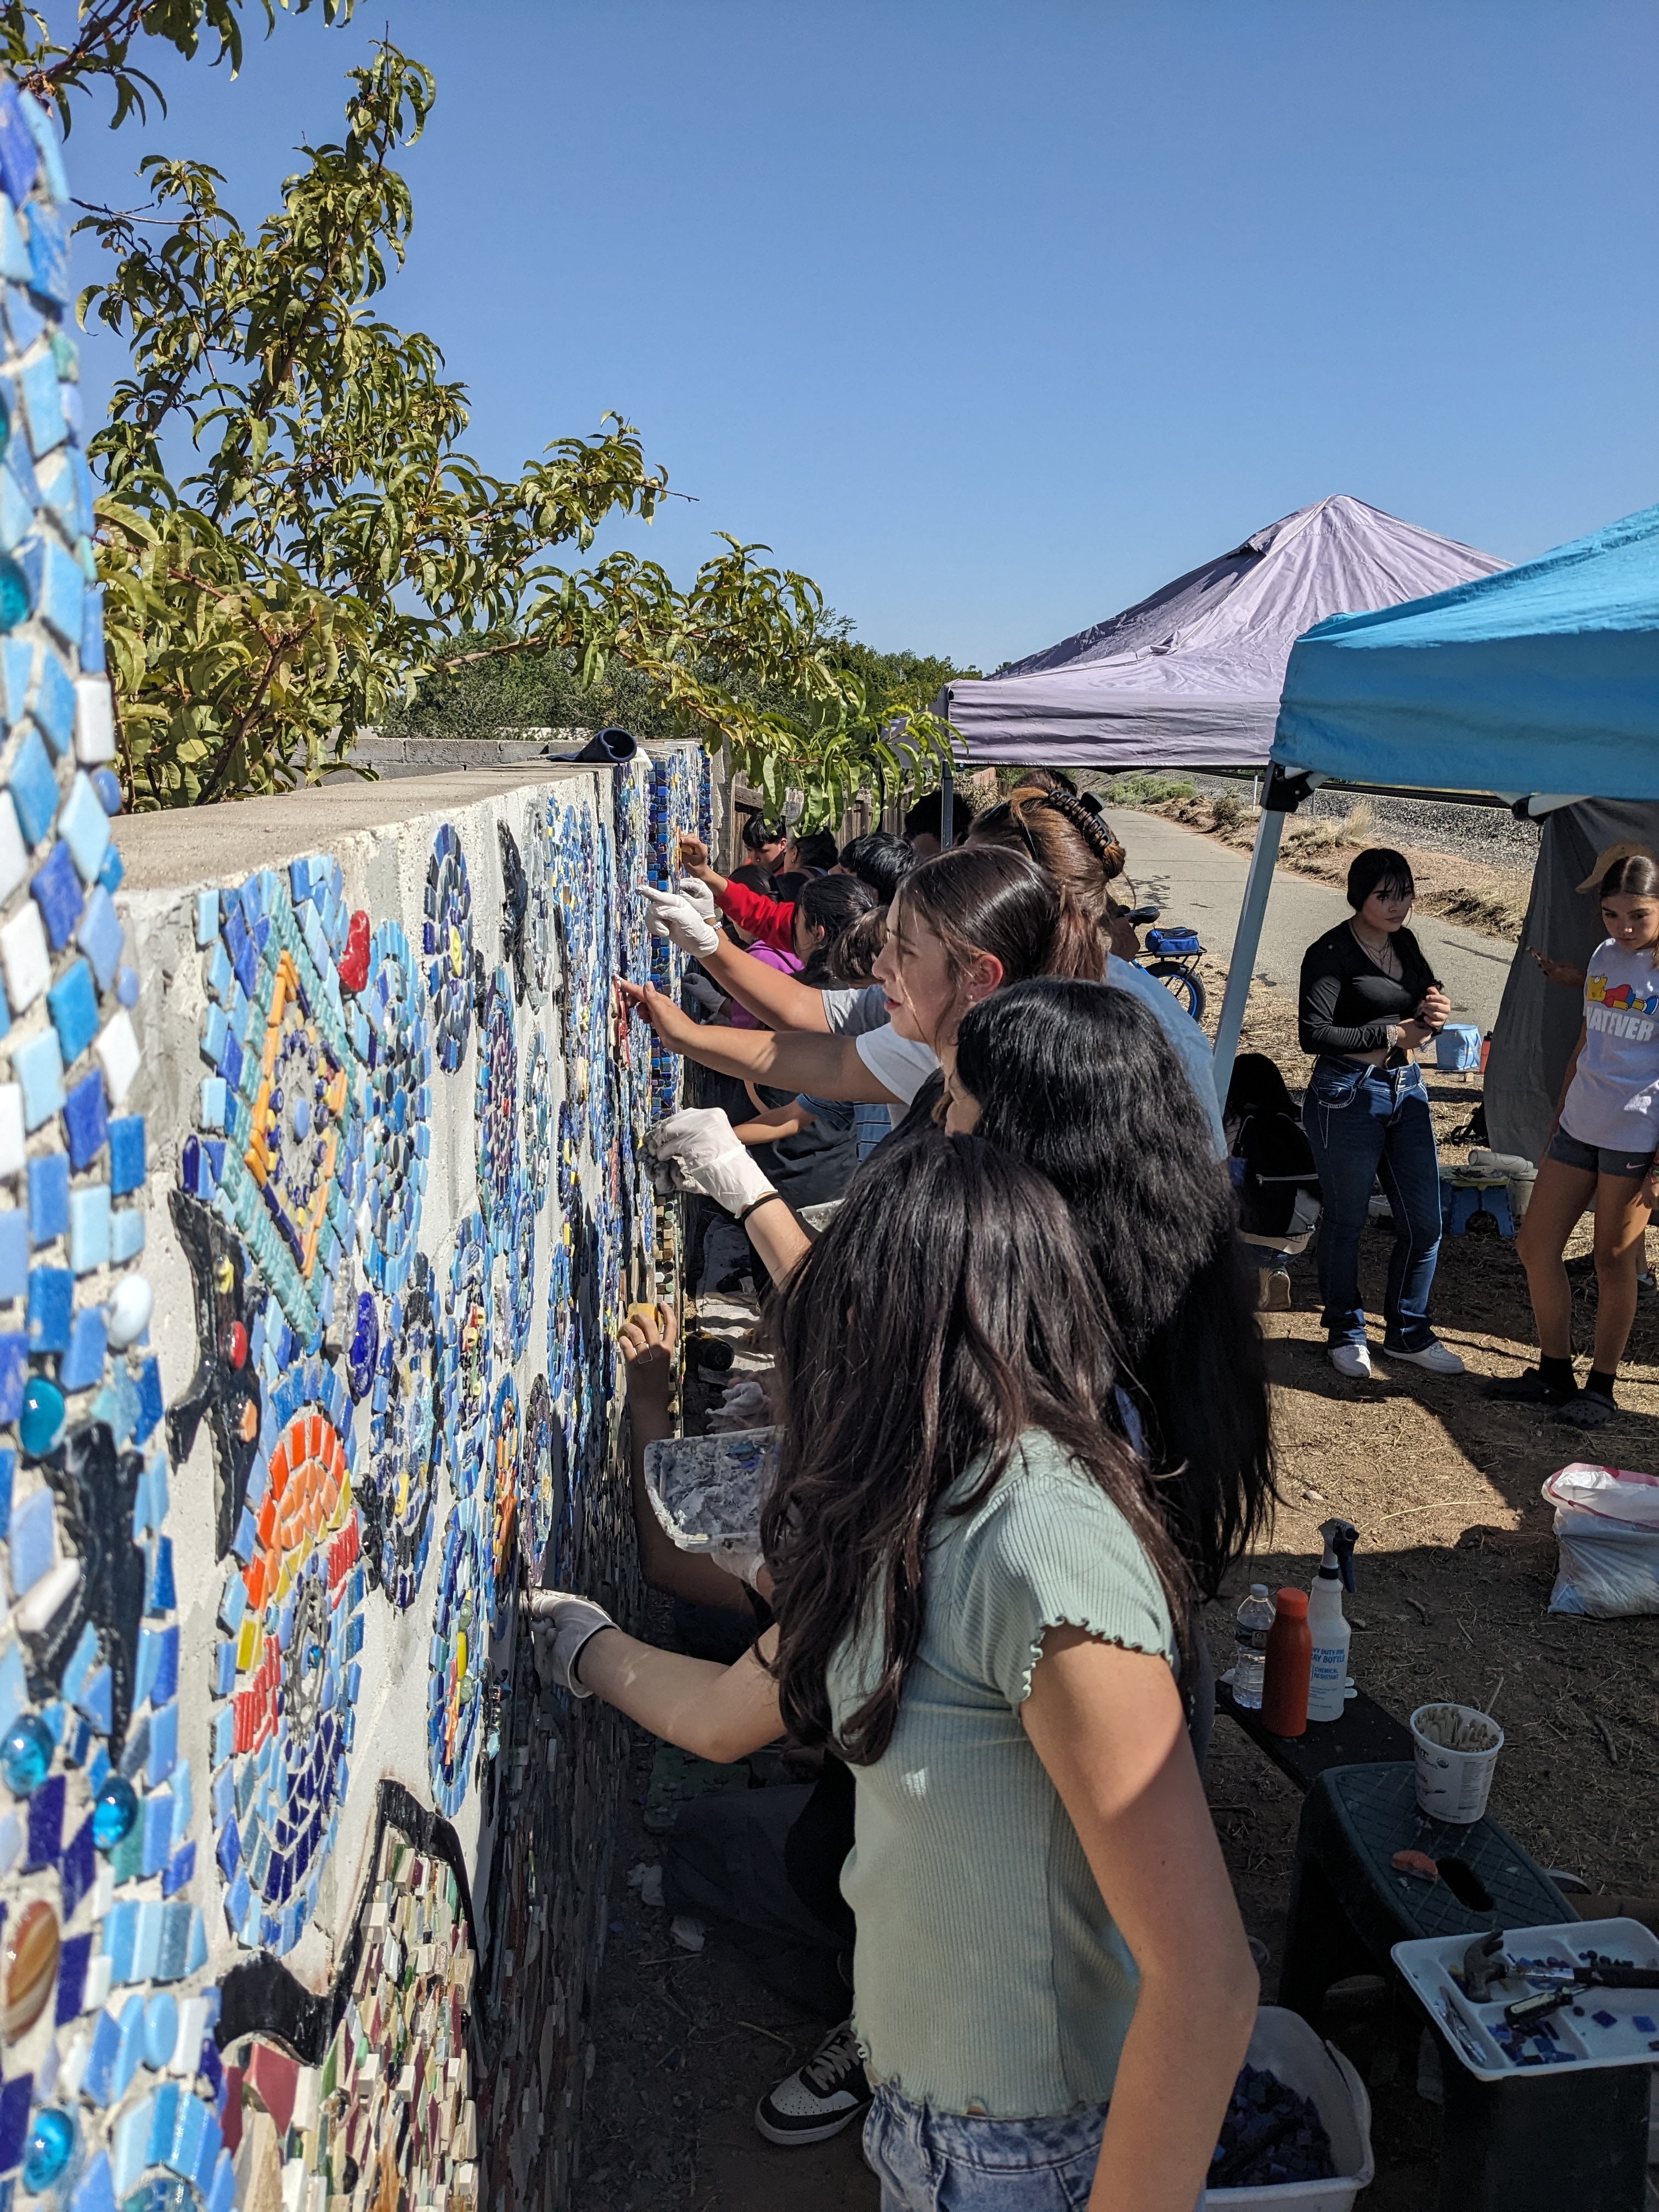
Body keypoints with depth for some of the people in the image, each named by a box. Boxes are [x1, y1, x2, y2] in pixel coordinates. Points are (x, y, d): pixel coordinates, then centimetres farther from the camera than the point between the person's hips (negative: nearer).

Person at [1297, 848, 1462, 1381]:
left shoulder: (1404, 943, 9)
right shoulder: (1331, 953, -13)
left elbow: (1424, 1002, 22)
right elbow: (1314, 1034, -20)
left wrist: (1435, 1011, -2)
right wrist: (1391, 1036, -14)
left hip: (1406, 1089, 7)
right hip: (1347, 1096, -7)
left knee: (1423, 1221, 9)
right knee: (1346, 1221, 7)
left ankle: (1408, 1334, 26)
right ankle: (1346, 1334, 26)